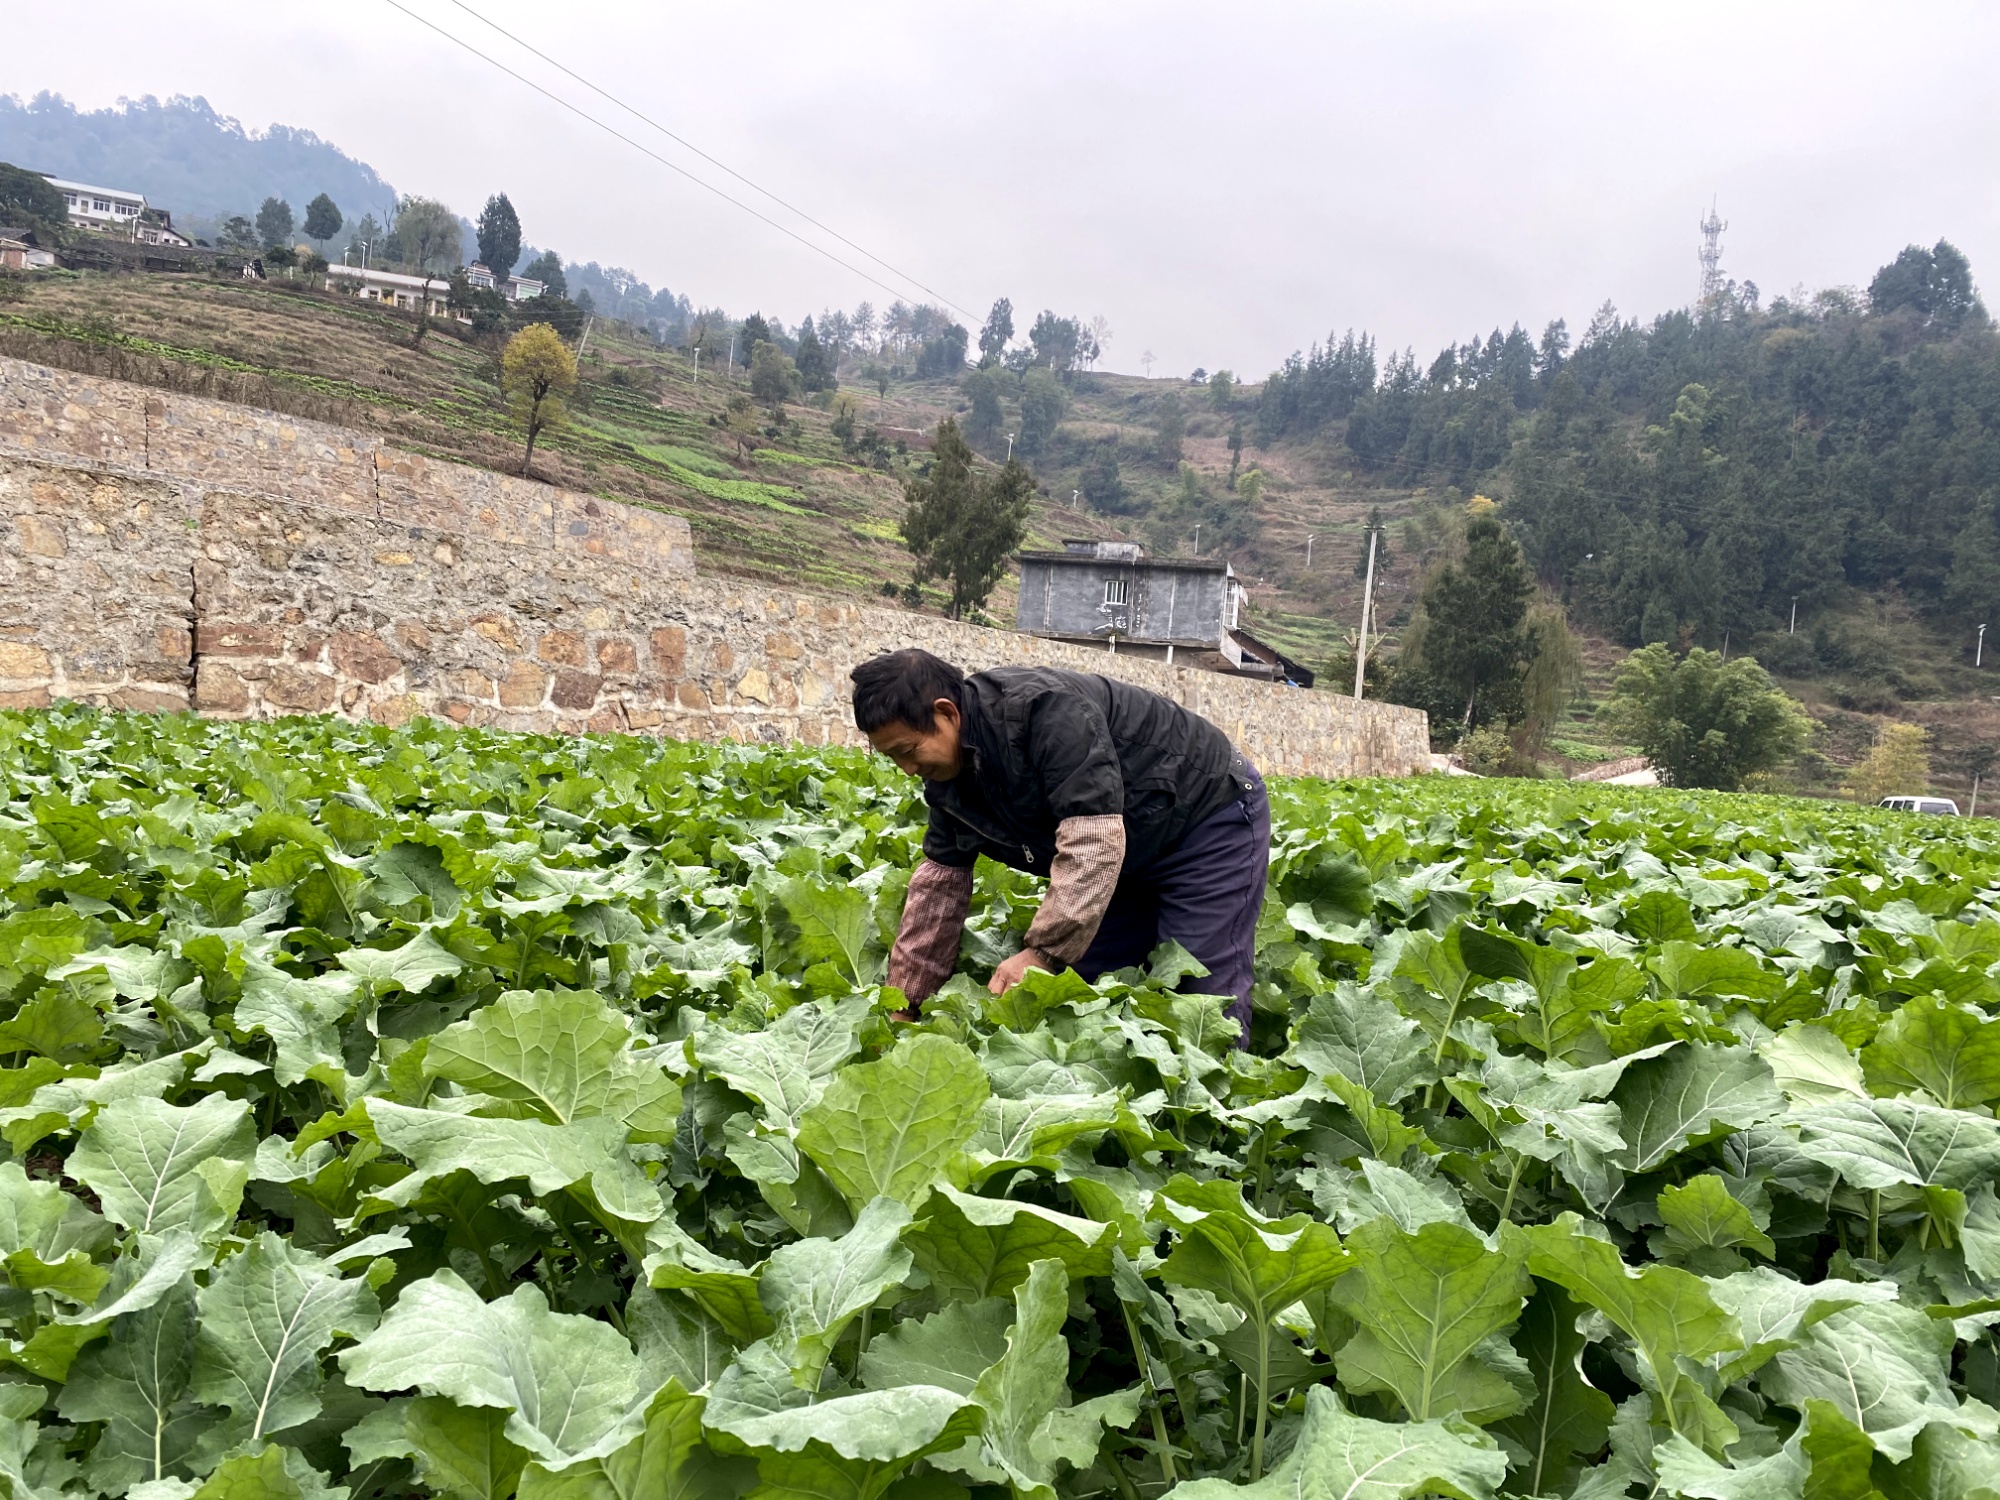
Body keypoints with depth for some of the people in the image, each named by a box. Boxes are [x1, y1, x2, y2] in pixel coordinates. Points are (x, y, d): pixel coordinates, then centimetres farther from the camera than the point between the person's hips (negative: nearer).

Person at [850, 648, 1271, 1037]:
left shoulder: (1044, 711, -34)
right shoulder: (947, 780, -6)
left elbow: (1093, 841, -39)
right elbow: (940, 883, 0)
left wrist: (1043, 953, -40)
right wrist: (903, 1003, -1)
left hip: (1213, 812, -8)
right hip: (1133, 856, 9)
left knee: (1204, 994, -13)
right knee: (1085, 978, 5)